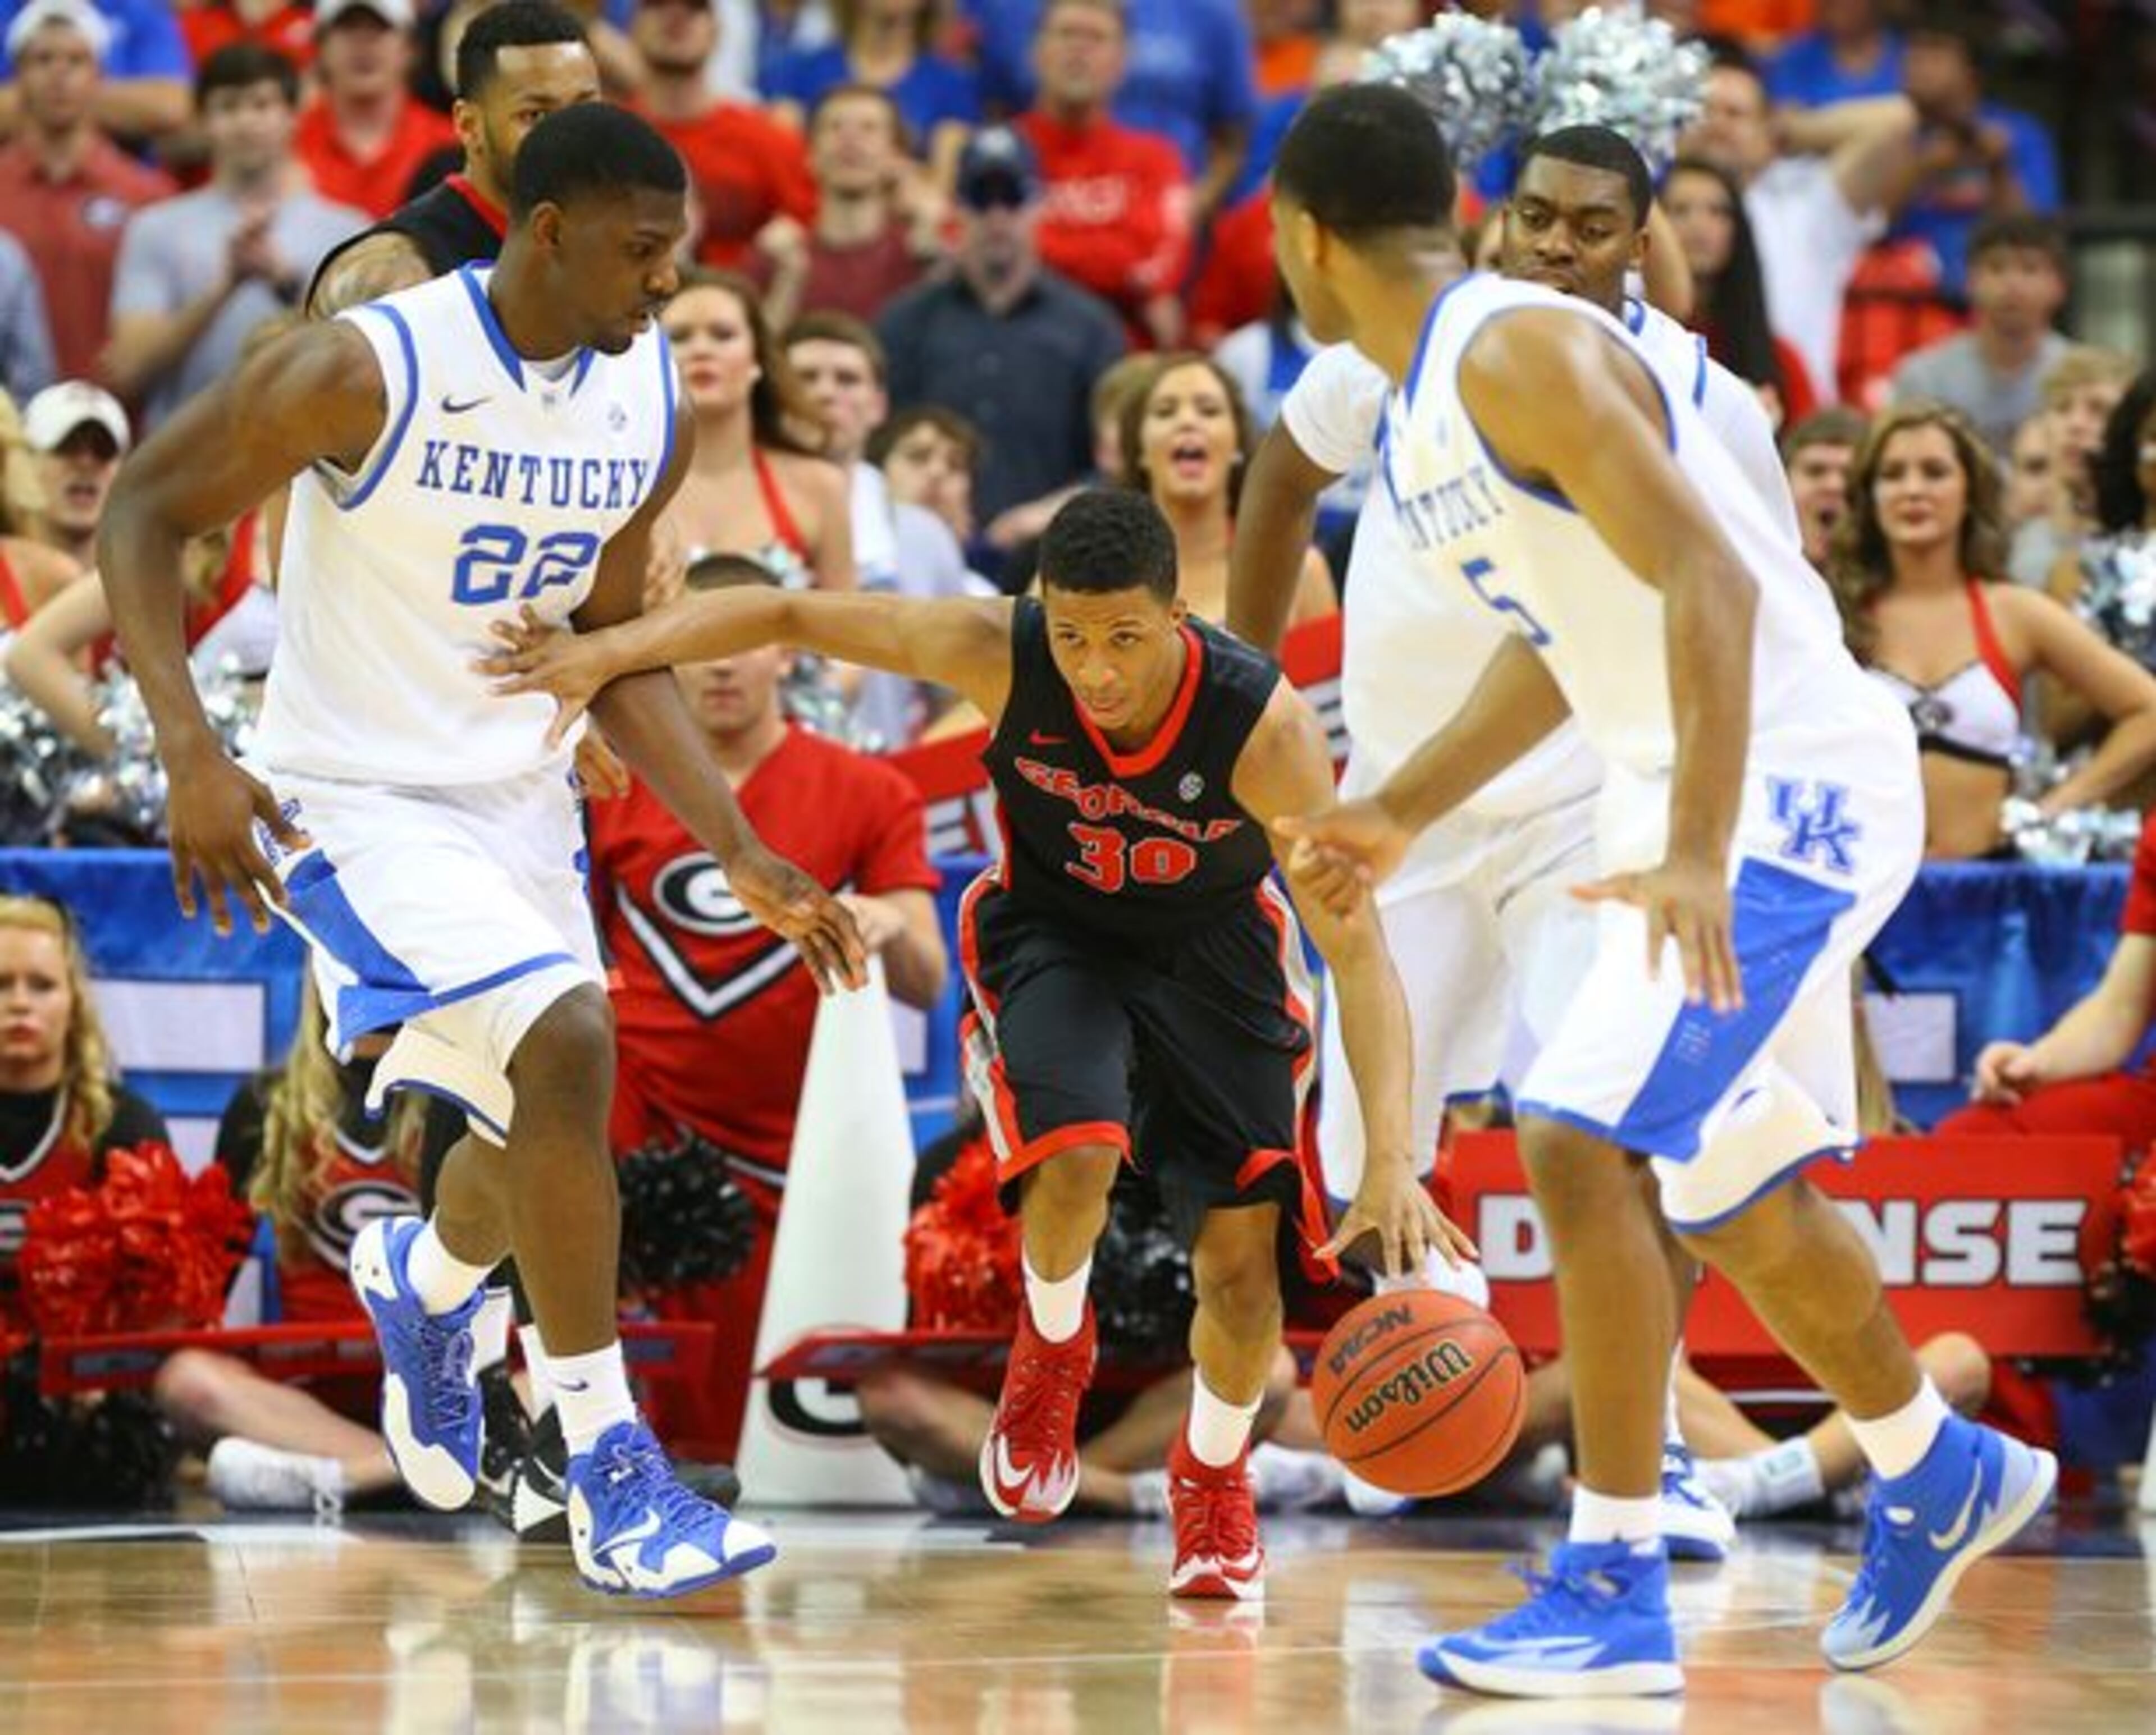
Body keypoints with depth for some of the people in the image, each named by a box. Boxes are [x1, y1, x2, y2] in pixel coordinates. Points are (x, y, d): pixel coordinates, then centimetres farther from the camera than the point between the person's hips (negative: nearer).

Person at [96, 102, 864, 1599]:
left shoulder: (654, 407, -2)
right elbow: (145, 509, -15)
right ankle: (613, 1478, -17)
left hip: (519, 794, 7)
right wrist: (193, 756, -25)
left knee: (545, 1126, 18)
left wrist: (743, 856, 2)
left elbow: (611, 646, 9)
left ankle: (423, 1282, 56)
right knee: (564, 1047, -26)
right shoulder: (371, 368, -22)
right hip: (352, 801, -7)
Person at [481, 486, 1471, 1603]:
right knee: (1077, 1152, -30)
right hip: (1052, 932, 0)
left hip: (1212, 947, 0)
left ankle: (1213, 1476, 24)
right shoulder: (1001, 655, -29)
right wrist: (608, 653, -28)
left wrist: (1391, 1162, -41)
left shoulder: (1264, 726, -33)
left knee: (1241, 1255, -9)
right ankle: (1052, 1345, 5)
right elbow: (791, 616, -18)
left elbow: (1357, 946, -32)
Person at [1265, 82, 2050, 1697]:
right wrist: (1405, 811, 23)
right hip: (1690, 794, 10)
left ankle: (1612, 1592, -12)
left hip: (1789, 786, -10)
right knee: (1736, 1190, 19)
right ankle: (1940, 1477, 41)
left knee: (1585, 1144, -17)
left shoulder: (1517, 353, -20)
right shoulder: (1424, 403, 10)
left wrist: (1695, 853, -34)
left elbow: (1707, 580, -27)